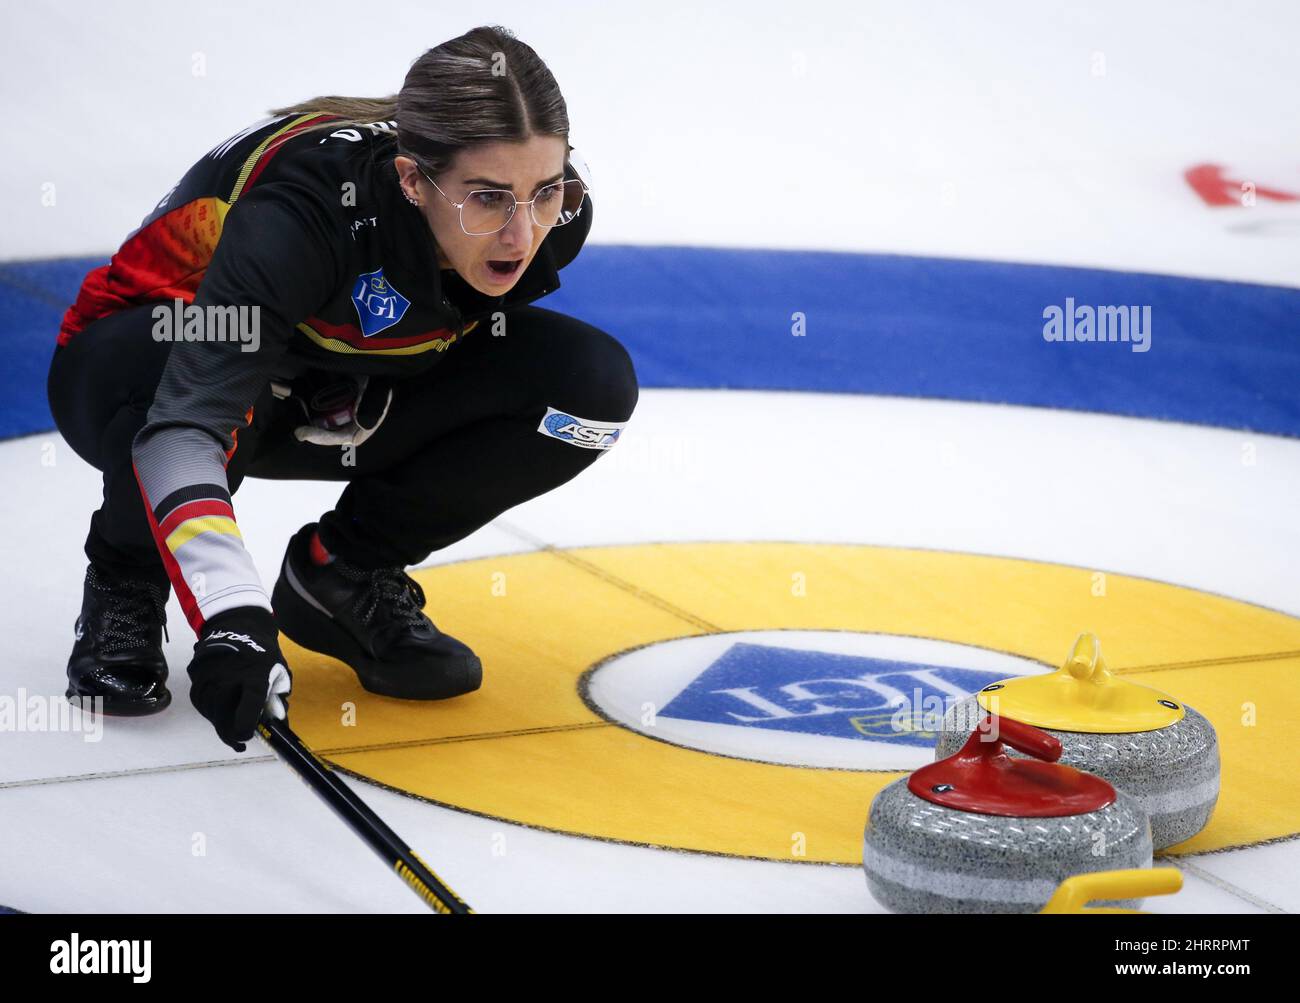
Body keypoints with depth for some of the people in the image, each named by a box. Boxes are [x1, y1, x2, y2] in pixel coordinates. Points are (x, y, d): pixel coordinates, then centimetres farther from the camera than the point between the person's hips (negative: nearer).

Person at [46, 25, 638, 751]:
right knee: (203, 373, -42)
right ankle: (126, 583, -8)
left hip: (337, 406, 5)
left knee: (594, 383, -17)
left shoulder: (556, 209, -22)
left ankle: (346, 574, 0)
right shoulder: (308, 207, -39)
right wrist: (230, 611, -61)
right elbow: (185, 417, -48)